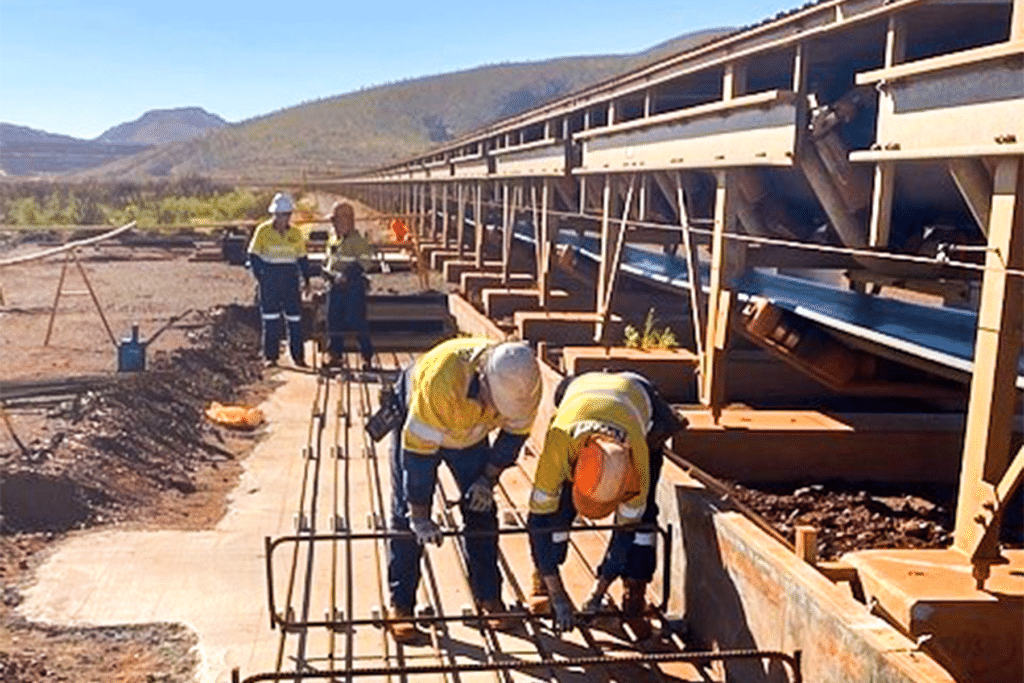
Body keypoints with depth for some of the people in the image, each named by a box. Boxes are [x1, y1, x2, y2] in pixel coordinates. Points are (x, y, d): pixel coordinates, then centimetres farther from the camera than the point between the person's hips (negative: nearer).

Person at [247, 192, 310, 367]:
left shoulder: (296, 233, 6)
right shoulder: (263, 231, -2)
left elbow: (302, 258, 13)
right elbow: (253, 255, 1)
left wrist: (306, 279, 3)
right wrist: (260, 277, -8)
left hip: (290, 277, 2)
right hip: (270, 278, -2)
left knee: (295, 317, 2)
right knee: (270, 317, 0)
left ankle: (298, 355, 10)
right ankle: (270, 356, 7)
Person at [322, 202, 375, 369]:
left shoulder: (357, 241, -10)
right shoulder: (334, 240, 14)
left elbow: (362, 263, -16)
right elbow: (328, 261, 22)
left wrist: (346, 275, -24)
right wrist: (328, 271, 1)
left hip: (354, 286, -7)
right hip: (336, 286, 7)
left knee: (357, 321, -5)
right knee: (334, 320, 9)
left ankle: (367, 355, 4)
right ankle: (334, 352, 20)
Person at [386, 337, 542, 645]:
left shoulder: (524, 382, -31)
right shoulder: (442, 380, -45)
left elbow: (515, 433, -9)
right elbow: (419, 448, -36)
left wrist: (488, 478, -12)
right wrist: (420, 516, -29)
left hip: (470, 431, 4)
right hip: (414, 418, -4)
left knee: (481, 508, 3)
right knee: (406, 514, -8)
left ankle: (489, 597, 15)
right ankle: (400, 607, 0)